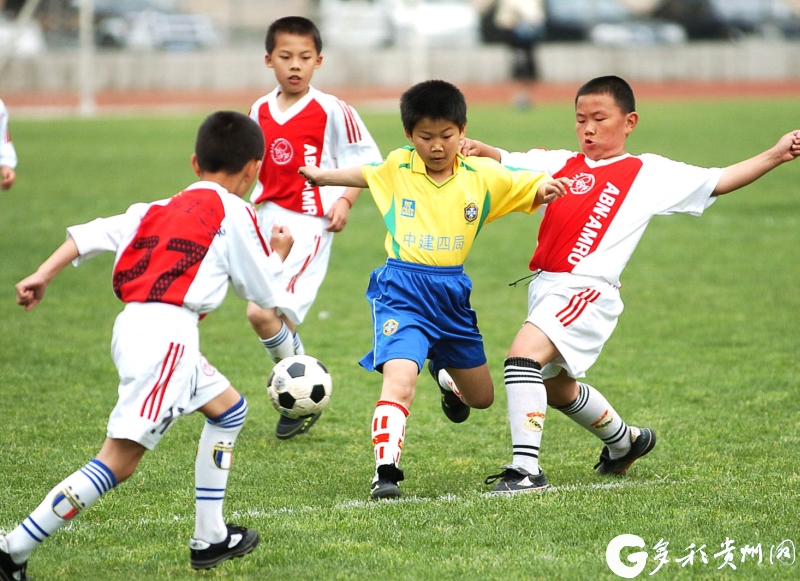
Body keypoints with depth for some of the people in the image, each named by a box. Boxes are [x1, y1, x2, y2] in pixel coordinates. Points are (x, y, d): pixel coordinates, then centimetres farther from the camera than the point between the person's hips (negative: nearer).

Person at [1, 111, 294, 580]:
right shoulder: (234, 213, 3)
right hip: (165, 334, -9)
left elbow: (94, 233, 10)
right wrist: (278, 253, 28)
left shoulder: (162, 209, 22)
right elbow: (264, 292, 9)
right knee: (120, 460, -13)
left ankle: (211, 539, 24)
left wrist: (43, 275, 7)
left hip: (135, 326, 9)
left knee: (229, 408, 25)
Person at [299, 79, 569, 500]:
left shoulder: (483, 177, 0)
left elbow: (530, 189, 5)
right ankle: (385, 472, -25)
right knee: (400, 379, -27)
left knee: (481, 398, 20)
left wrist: (544, 189, -18)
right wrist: (322, 176, 33)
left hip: (452, 292, 3)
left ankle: (446, 377, 55)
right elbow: (365, 175, 23)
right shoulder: (397, 167, 1)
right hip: (403, 290, -3)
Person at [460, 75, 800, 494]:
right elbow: (506, 164, 9)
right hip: (545, 286, 7)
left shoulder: (648, 174, 4)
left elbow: (717, 182, 2)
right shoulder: (561, 164, 16)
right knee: (555, 386, 25)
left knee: (524, 354, -27)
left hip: (586, 290, -7)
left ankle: (526, 467, -26)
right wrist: (480, 150, -14)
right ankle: (625, 441, 51)